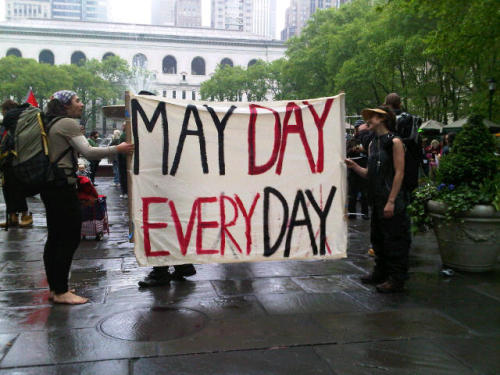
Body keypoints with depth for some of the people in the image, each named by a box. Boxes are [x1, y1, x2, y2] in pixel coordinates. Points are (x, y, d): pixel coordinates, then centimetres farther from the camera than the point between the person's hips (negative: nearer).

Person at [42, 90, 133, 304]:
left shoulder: (52, 124, 18)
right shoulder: (68, 123, -9)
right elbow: (88, 152, -18)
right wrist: (117, 149, -13)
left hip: (50, 186, 10)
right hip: (63, 185, -10)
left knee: (55, 238, 12)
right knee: (70, 238, -6)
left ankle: (54, 288, 20)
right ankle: (61, 292, -2)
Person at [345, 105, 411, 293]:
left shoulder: (394, 142, -9)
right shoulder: (373, 144, 14)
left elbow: (399, 173, -14)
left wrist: (391, 201, -19)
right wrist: (354, 166, -4)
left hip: (391, 200, -8)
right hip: (376, 200, 8)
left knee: (394, 239, -1)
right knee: (377, 238, 16)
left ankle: (396, 279, 10)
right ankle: (381, 274, 31)